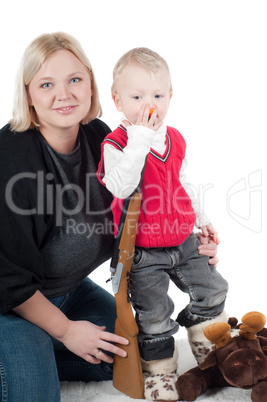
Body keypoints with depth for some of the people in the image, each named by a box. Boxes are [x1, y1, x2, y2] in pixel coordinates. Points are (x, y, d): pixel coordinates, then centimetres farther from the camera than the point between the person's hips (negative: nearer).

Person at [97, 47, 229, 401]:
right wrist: (140, 139, -36)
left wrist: (201, 219, 19)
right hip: (142, 251, -6)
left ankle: (209, 345, 39)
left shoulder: (175, 139, 3)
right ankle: (159, 370, 26)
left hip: (183, 240, 6)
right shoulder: (116, 144, -17)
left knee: (212, 290, 14)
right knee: (154, 315, 2)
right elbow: (121, 188, -34)